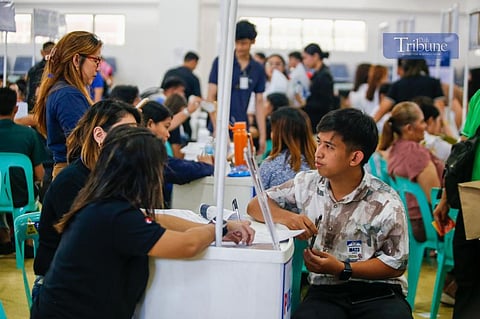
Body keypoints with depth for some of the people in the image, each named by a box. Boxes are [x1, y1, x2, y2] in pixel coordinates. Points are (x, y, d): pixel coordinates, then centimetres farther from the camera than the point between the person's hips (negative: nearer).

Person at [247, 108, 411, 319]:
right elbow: (256, 205, 9)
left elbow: (396, 264, -2)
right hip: (325, 291, 1)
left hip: (378, 292, -1)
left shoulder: (386, 204, -6)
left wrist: (342, 269, -13)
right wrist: (287, 217, -13)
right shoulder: (307, 184, 4)